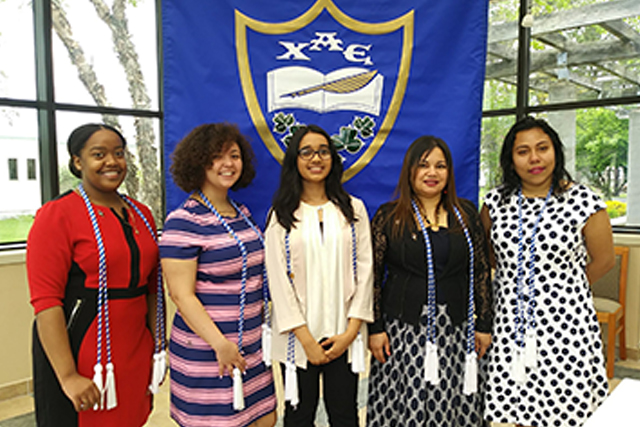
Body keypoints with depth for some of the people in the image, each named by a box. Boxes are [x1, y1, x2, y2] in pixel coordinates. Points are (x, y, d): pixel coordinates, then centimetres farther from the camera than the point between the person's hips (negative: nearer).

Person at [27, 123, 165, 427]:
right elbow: (45, 301, -16)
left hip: (135, 352, 6)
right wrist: (68, 376, -19)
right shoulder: (56, 215, -9)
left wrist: (159, 346, 13)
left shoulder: (141, 214, 9)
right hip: (79, 353, -5)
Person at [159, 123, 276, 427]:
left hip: (252, 347, 7)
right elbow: (182, 295, -17)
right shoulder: (183, 222, -15)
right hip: (207, 351, -7)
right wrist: (220, 344, -20)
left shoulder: (242, 214, 9)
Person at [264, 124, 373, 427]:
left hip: (344, 334, 1)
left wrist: (352, 330, -6)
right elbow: (278, 280, -5)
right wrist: (306, 339, -9)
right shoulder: (281, 216, 0)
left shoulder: (353, 209, 6)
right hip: (299, 336, -1)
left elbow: (364, 270, 2)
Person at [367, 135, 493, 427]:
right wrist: (375, 328, -5)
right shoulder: (388, 216, -1)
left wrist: (484, 324, 6)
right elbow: (372, 276, -1)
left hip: (455, 327, 2)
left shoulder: (466, 213, 6)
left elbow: (481, 271, 8)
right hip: (403, 328, -2)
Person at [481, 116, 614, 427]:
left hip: (563, 323, -2)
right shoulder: (496, 202, 1)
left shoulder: (583, 202, -7)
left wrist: (557, 289, 8)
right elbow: (484, 253, 16)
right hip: (510, 323, 3)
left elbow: (603, 261, 3)